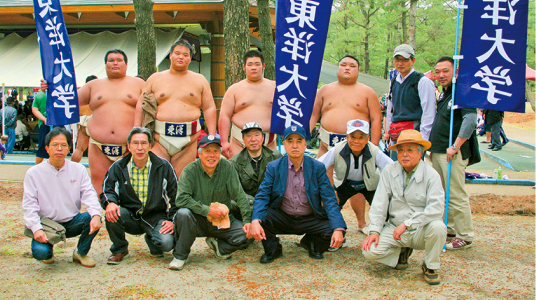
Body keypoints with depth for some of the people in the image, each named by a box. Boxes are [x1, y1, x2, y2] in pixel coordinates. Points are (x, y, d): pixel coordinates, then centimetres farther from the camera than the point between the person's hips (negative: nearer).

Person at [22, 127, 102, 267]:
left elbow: (89, 194, -6)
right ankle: (49, 250, 12)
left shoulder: (78, 169, 3)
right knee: (40, 252, -30)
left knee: (92, 218, -29)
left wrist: (96, 214, -27)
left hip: (72, 223, 2)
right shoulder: (34, 173, -2)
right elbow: (29, 205, -5)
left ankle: (81, 253, 0)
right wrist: (36, 228, -22)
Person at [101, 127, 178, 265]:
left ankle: (151, 240, 14)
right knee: (112, 213, -31)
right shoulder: (118, 167, 0)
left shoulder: (163, 166, -4)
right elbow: (107, 190, 3)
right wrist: (110, 203, -22)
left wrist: (172, 219, -7)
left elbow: (175, 195, 0)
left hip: (155, 217, -1)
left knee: (167, 243, -28)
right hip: (130, 217, 1)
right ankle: (119, 249, -1)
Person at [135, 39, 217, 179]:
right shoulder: (155, 79, 13)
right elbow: (140, 105, 12)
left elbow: (209, 108, 10)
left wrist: (212, 136, 1)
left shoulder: (199, 80, 13)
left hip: (188, 138, 0)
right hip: (159, 137, 0)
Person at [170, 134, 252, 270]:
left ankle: (217, 245, 12)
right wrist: (207, 210, -25)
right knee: (183, 213, -33)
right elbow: (181, 198, -20)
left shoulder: (227, 167, -6)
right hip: (197, 220, -2)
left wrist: (247, 221, -17)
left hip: (223, 220, 2)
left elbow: (239, 195, -8)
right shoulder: (190, 170, -11)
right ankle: (180, 256, -9)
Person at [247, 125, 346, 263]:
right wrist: (255, 221, -32)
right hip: (282, 219, 0)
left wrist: (338, 229, -24)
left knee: (331, 232, -24)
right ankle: (273, 250, 4)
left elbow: (329, 199, -9)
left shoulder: (318, 167, -4)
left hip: (310, 220, 1)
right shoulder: (273, 167, -3)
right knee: (261, 215, -28)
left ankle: (310, 242, 13)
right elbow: (262, 196, -11)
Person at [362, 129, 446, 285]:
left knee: (438, 227, -34)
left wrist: (407, 224, -26)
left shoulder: (431, 174, -9)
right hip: (394, 229, 2)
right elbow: (379, 204, 0)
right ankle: (401, 252, 14)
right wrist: (374, 230, -11)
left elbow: (436, 208, -21)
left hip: (420, 230, -2)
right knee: (369, 251, -20)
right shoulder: (389, 171, -1)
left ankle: (431, 266, -3)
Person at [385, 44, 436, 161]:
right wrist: (388, 132, 20)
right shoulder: (394, 82, 16)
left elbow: (428, 114, -10)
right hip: (396, 137, 7)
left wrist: (423, 139, -13)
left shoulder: (423, 82, -5)